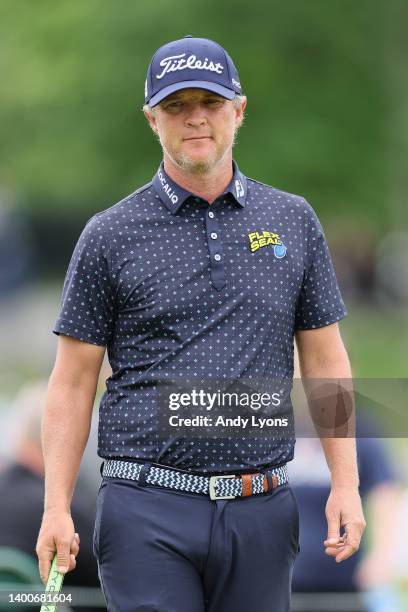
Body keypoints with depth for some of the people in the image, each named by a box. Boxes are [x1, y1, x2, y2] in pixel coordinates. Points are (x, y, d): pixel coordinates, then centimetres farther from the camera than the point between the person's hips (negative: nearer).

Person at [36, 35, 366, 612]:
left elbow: (325, 359, 12)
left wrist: (346, 484, 4)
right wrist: (57, 509, -5)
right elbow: (73, 380, 3)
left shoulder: (294, 221, 10)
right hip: (149, 514, -3)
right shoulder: (110, 235, 2)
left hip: (262, 515, 3)